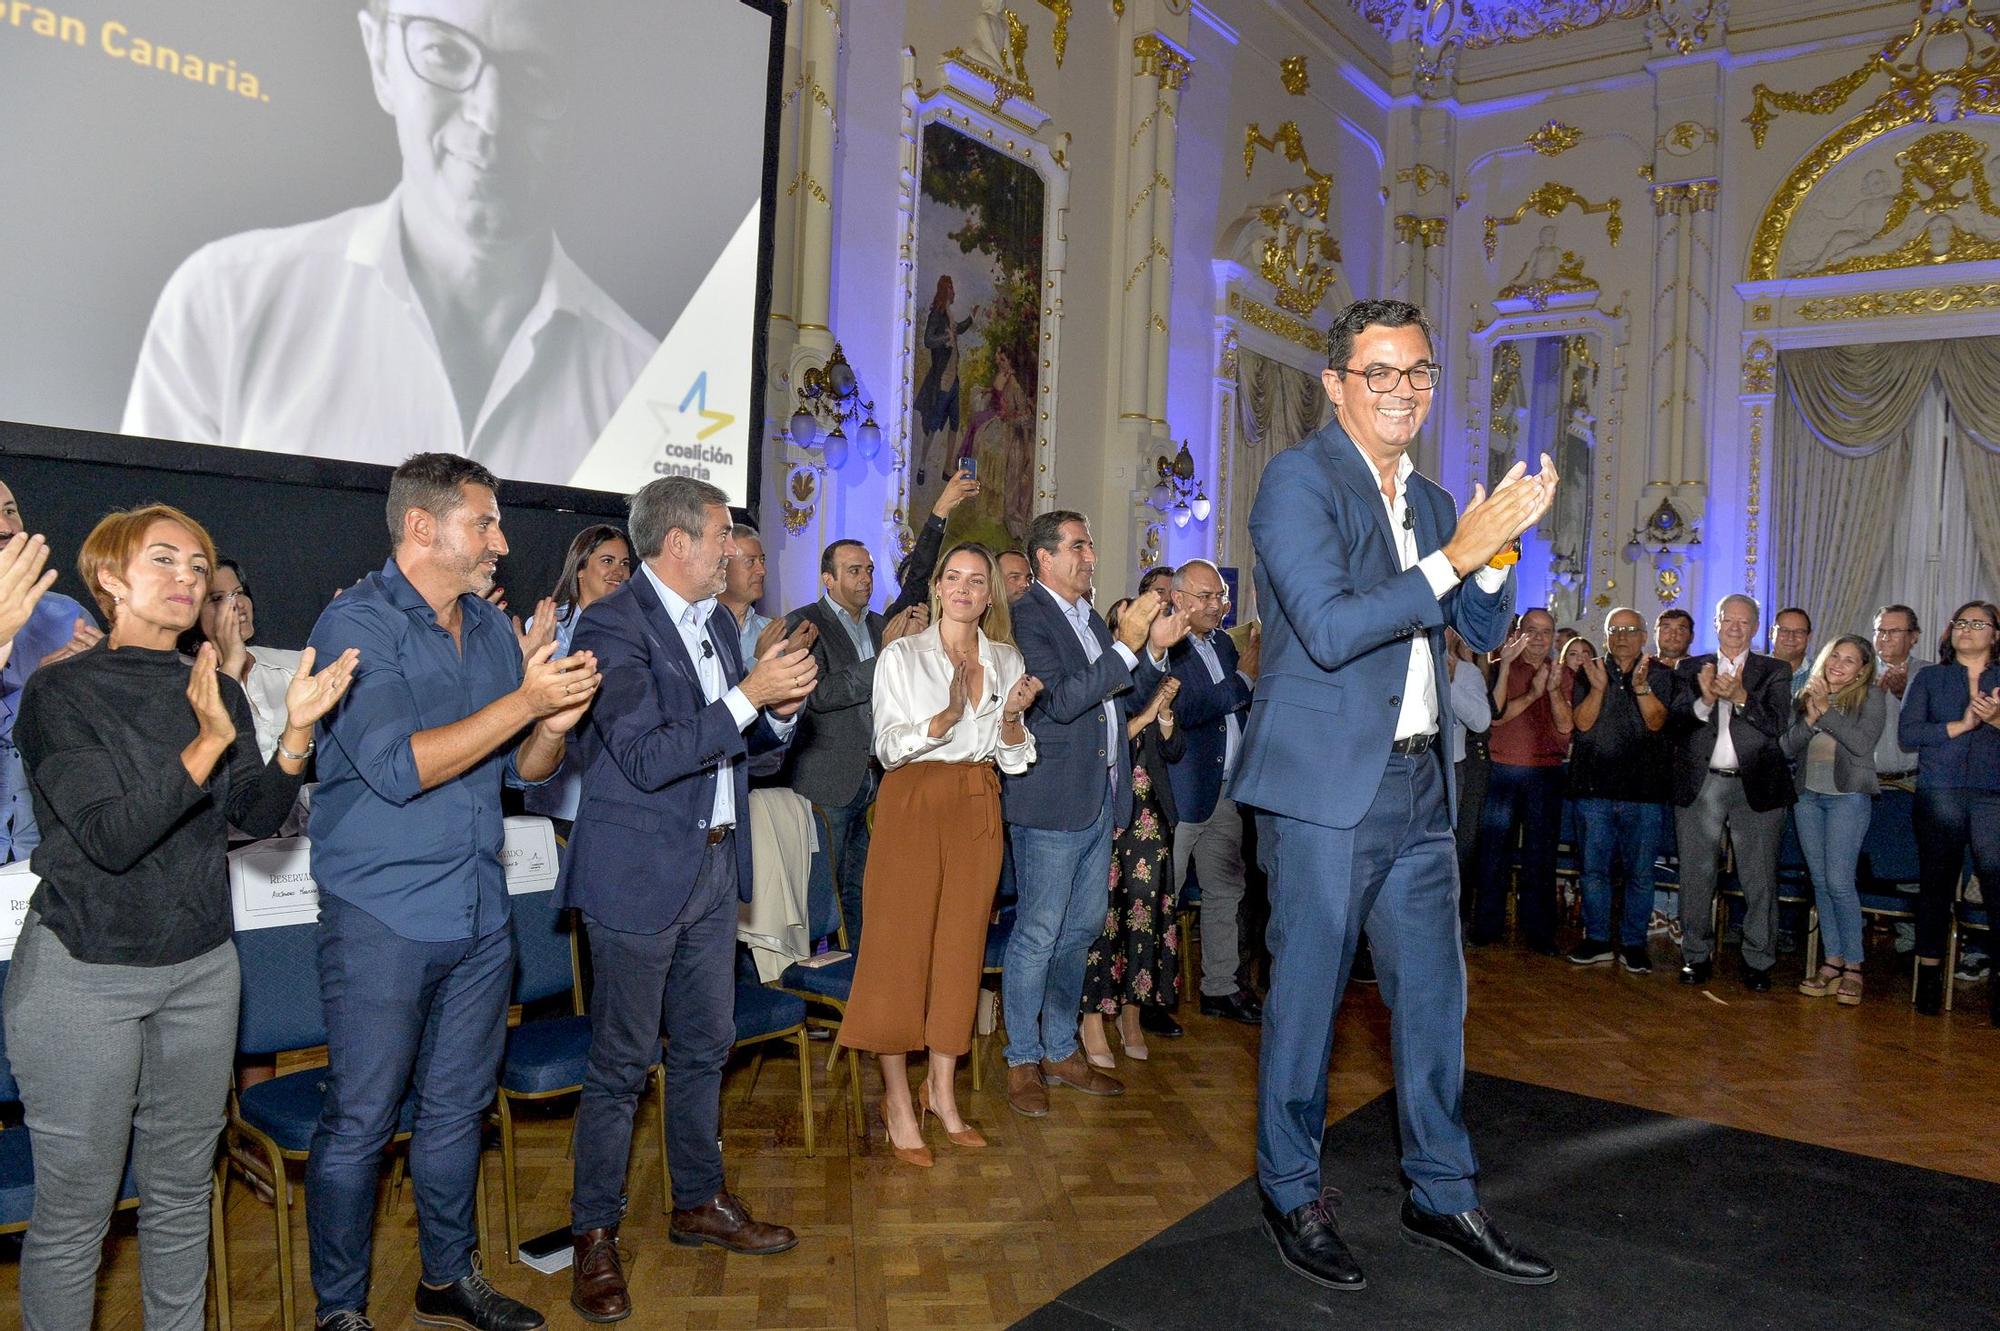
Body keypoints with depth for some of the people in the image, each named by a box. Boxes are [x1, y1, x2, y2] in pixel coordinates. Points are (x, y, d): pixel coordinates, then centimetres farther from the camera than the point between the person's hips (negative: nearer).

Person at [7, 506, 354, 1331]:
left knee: (182, 1191, 15)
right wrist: (206, 747, -32)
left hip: (201, 967, 5)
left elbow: (259, 817, -3)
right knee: (75, 1208, 5)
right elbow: (109, 837, -20)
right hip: (84, 974, -4)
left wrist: (297, 730, -19)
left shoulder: (217, 694, 7)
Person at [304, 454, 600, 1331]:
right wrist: (521, 704, -24)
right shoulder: (357, 624, -11)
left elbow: (523, 771, 11)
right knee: (359, 1123, 5)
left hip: (479, 914, 6)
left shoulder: (492, 628, 9)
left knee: (458, 1109, 17)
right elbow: (396, 767, -22)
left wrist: (555, 724, -11)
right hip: (383, 919, -6)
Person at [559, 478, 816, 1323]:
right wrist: (749, 694, -24)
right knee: (621, 1064, 4)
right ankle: (595, 1237, 21)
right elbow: (647, 756, -23)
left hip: (715, 868, 8)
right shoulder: (613, 625, -15)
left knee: (704, 1047, 18)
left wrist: (780, 708, -4)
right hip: (639, 874, -8)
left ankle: (699, 1204, 35)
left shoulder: (717, 623, 11)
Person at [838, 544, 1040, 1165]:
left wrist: (1012, 716, -11)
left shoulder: (1007, 660, 9)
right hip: (913, 804, -3)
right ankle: (898, 1101, 8)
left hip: (977, 809, 4)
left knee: (961, 945, 7)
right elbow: (888, 747, -8)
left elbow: (1014, 758, 10)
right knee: (900, 945, -3)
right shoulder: (902, 655, -1)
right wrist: (946, 717, -24)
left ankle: (942, 1092, 19)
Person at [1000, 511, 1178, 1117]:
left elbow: (1122, 696, 17)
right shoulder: (1026, 618, -12)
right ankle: (1023, 1061, 15)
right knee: (1038, 935, 1)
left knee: (1081, 928, 16)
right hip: (1052, 799, -9)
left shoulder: (1090, 618, 16)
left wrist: (1155, 650, 1)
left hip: (1100, 797, 9)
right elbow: (1061, 701, -22)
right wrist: (1126, 646, -23)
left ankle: (1061, 1050, 29)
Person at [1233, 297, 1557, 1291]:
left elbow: (1483, 634, 15)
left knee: (1433, 993, 13)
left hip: (1418, 782, 8)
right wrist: (1454, 554, -20)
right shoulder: (1299, 479, -9)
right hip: (1326, 783, -7)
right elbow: (1328, 629, -19)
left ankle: (1442, 1196, 29)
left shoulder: (1429, 501, 15)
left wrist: (1496, 544, -2)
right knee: (1307, 994, 5)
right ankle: (1290, 1193, 23)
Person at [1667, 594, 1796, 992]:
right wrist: (1704, 700, -21)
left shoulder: (1775, 672, 8)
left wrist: (1741, 697, -21)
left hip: (1755, 786, -1)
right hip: (1700, 784, 1)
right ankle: (1696, 955, 16)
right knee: (1696, 876, 6)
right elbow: (1676, 720, -2)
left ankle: (1758, 961, 12)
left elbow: (1779, 724, -6)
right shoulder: (1690, 669, 10)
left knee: (1760, 880, 2)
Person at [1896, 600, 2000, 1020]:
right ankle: (1929, 974, 10)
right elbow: (1908, 734, 2)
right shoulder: (1928, 678, 13)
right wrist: (1961, 725, -7)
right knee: (1936, 883, 3)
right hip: (1939, 793, 0)